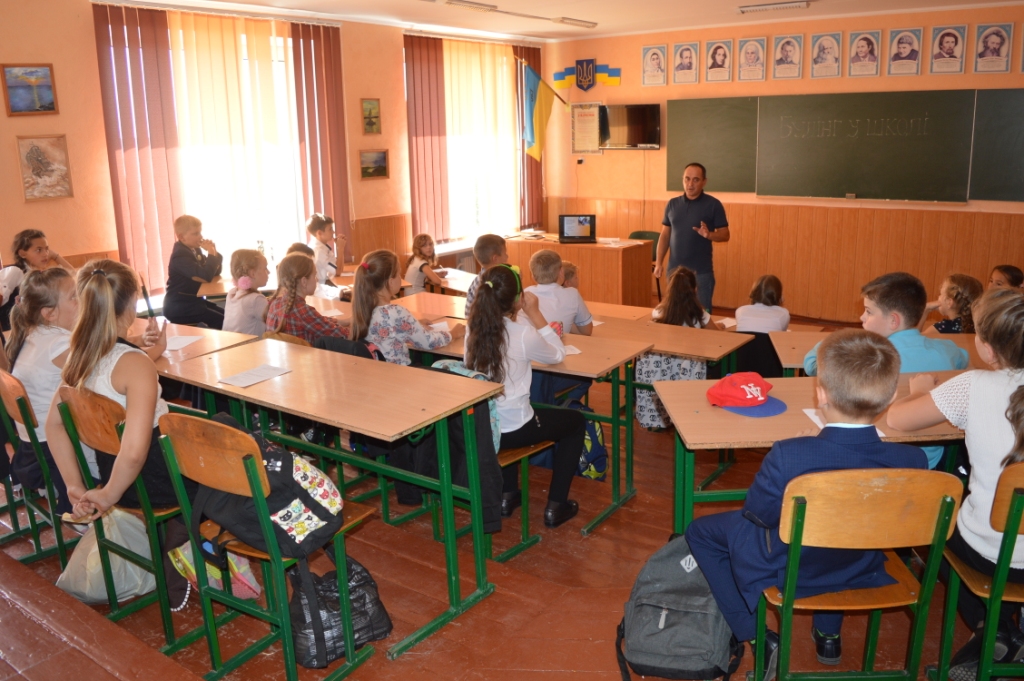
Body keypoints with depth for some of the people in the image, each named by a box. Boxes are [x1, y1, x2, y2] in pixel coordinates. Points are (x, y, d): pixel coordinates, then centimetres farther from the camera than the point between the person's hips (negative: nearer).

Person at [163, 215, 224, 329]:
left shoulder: (195, 250, 8)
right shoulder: (181, 256, -20)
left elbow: (215, 272, 9)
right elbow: (206, 276, -30)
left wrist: (214, 253, -7)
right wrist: (211, 253, -20)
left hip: (193, 301, 9)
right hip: (179, 307, -9)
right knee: (221, 321, -20)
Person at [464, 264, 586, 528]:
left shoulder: (473, 328, -4)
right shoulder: (523, 333, -20)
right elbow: (558, 355, -2)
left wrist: (524, 315, 7)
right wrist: (535, 314, -4)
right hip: (512, 428, -6)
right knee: (576, 421, 20)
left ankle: (507, 495, 41)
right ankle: (555, 507, 22)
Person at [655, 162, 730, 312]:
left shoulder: (713, 204, -4)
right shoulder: (672, 204, 7)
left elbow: (725, 235, -4)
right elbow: (665, 235, 10)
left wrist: (709, 235, -24)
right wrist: (658, 263, 2)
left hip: (701, 272, -3)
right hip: (675, 270, 3)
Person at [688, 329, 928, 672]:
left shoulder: (788, 456, -36)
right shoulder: (913, 461, -25)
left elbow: (758, 515, -18)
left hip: (784, 574, -4)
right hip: (861, 576, 4)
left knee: (701, 530, 19)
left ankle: (755, 635, 14)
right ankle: (829, 633, 41)